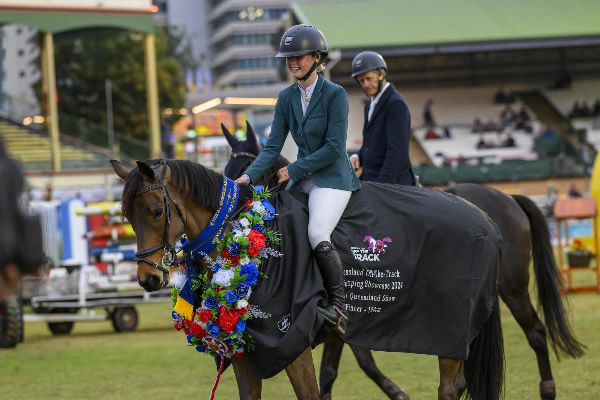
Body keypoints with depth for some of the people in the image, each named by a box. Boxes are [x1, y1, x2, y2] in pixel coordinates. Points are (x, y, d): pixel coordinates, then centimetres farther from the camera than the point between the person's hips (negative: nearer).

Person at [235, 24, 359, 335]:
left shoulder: (335, 94, -10)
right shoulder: (286, 98, 9)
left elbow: (334, 147, -15)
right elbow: (273, 146, 6)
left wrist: (294, 169, -14)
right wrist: (249, 176, -10)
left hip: (332, 178, -7)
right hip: (302, 180, 7)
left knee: (317, 234, -28)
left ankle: (338, 307, -22)